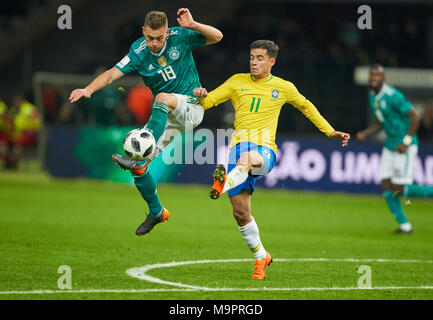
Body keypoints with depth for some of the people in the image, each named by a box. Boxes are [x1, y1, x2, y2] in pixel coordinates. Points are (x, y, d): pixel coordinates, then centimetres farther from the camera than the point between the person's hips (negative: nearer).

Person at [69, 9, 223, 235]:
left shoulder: (180, 37, -10)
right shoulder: (138, 53, -7)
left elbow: (217, 37, -13)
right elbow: (113, 73, -16)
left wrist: (193, 25, -31)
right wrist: (89, 88, -35)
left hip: (191, 106, -4)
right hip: (165, 117, 4)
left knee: (162, 98, -38)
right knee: (137, 167, -6)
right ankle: (156, 212, 16)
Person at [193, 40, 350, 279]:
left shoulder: (284, 88, 14)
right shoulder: (237, 82, 15)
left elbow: (306, 107, 31)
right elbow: (207, 102, 14)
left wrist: (330, 132, 31)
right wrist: (201, 96, -11)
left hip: (264, 149, -2)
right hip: (238, 144, 2)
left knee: (248, 158, -42)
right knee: (240, 213, -2)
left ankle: (224, 184, -72)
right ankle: (261, 257, 17)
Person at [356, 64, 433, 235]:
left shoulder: (393, 96, -20)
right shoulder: (372, 97, 8)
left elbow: (415, 118, -19)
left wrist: (406, 142, -19)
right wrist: (364, 134, -2)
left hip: (406, 148, -8)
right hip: (390, 145, 8)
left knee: (398, 189, -11)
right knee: (386, 187, 0)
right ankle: (404, 225, 8)